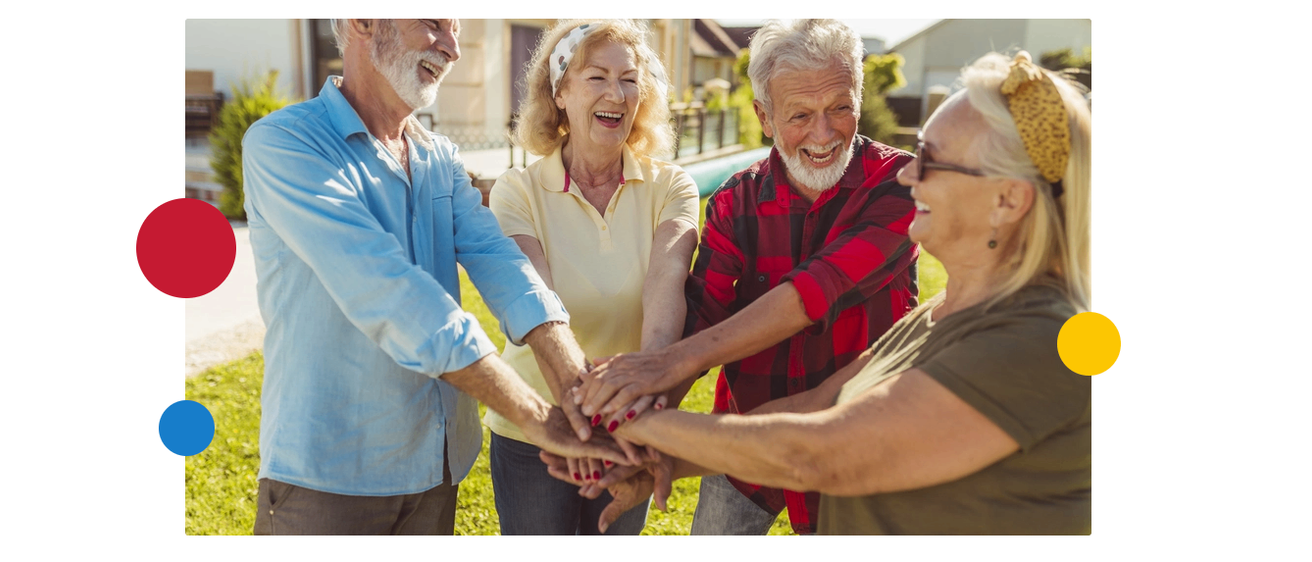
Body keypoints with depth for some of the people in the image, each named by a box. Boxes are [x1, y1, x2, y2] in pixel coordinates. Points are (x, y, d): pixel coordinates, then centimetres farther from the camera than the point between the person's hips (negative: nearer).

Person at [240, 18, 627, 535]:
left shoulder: (441, 159, 8)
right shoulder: (282, 144, -15)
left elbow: (498, 262, -8)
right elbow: (389, 298, -26)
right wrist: (536, 416, -29)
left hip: (437, 463, 6)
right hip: (329, 473, -6)